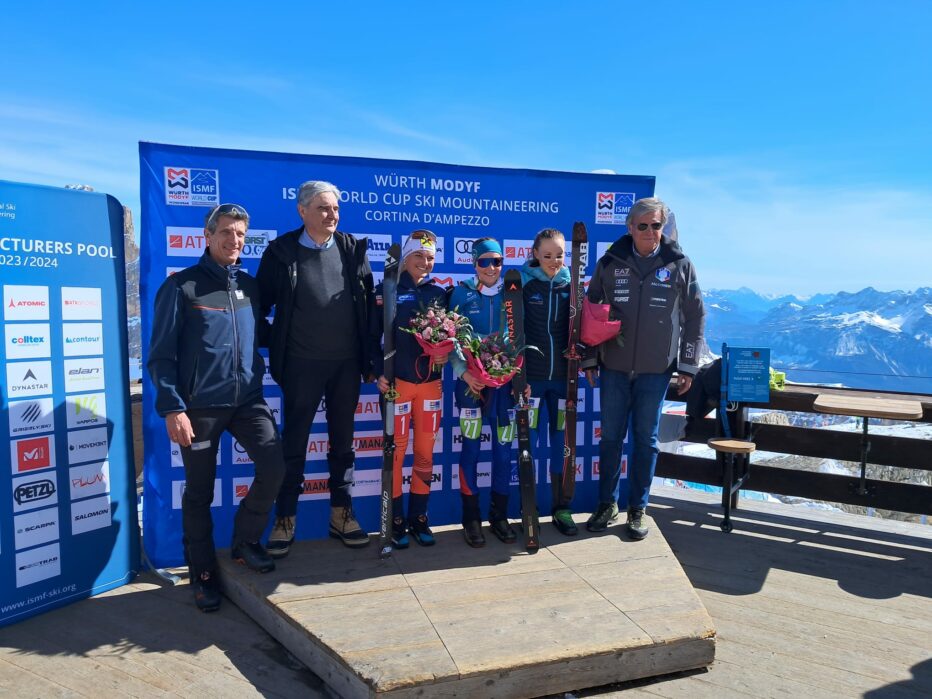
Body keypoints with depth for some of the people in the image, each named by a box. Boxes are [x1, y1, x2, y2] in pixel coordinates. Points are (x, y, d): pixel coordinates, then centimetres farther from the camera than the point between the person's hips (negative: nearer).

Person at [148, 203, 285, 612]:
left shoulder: (248, 286, 10)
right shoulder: (182, 286, -3)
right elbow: (161, 354, -6)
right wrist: (172, 408, -13)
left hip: (247, 399, 3)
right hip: (199, 405, -3)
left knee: (274, 465, -13)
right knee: (199, 492, 7)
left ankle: (245, 543, 14)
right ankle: (203, 574, 27)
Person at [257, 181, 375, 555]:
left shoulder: (353, 249, 3)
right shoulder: (281, 251, -4)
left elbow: (368, 306, 5)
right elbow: (261, 303, 0)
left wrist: (371, 359, 4)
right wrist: (271, 351, -3)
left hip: (347, 363, 3)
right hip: (301, 365, -2)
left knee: (343, 441, 12)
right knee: (294, 443, 6)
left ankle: (341, 514, 24)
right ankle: (285, 520, 19)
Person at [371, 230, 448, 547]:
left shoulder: (440, 292, 8)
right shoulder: (386, 290, 0)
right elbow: (373, 337, -1)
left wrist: (446, 354, -8)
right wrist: (379, 373, -10)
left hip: (431, 382, 3)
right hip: (397, 381, -3)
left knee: (426, 451, 8)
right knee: (397, 451, 1)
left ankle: (419, 517, 21)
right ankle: (396, 519, 14)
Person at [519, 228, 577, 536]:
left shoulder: (570, 283, 6)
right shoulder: (523, 282, -2)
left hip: (562, 375, 3)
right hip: (531, 374, -3)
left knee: (561, 439, 9)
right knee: (528, 440, 4)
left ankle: (560, 507, 22)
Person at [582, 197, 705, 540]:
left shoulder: (679, 265, 0)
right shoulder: (610, 263, 1)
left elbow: (695, 317, 4)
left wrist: (688, 366, 1)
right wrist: (590, 358, 4)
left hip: (657, 370, -1)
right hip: (614, 368, 1)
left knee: (645, 440, 7)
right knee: (610, 437, 8)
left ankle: (637, 510, 20)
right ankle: (607, 504, 24)